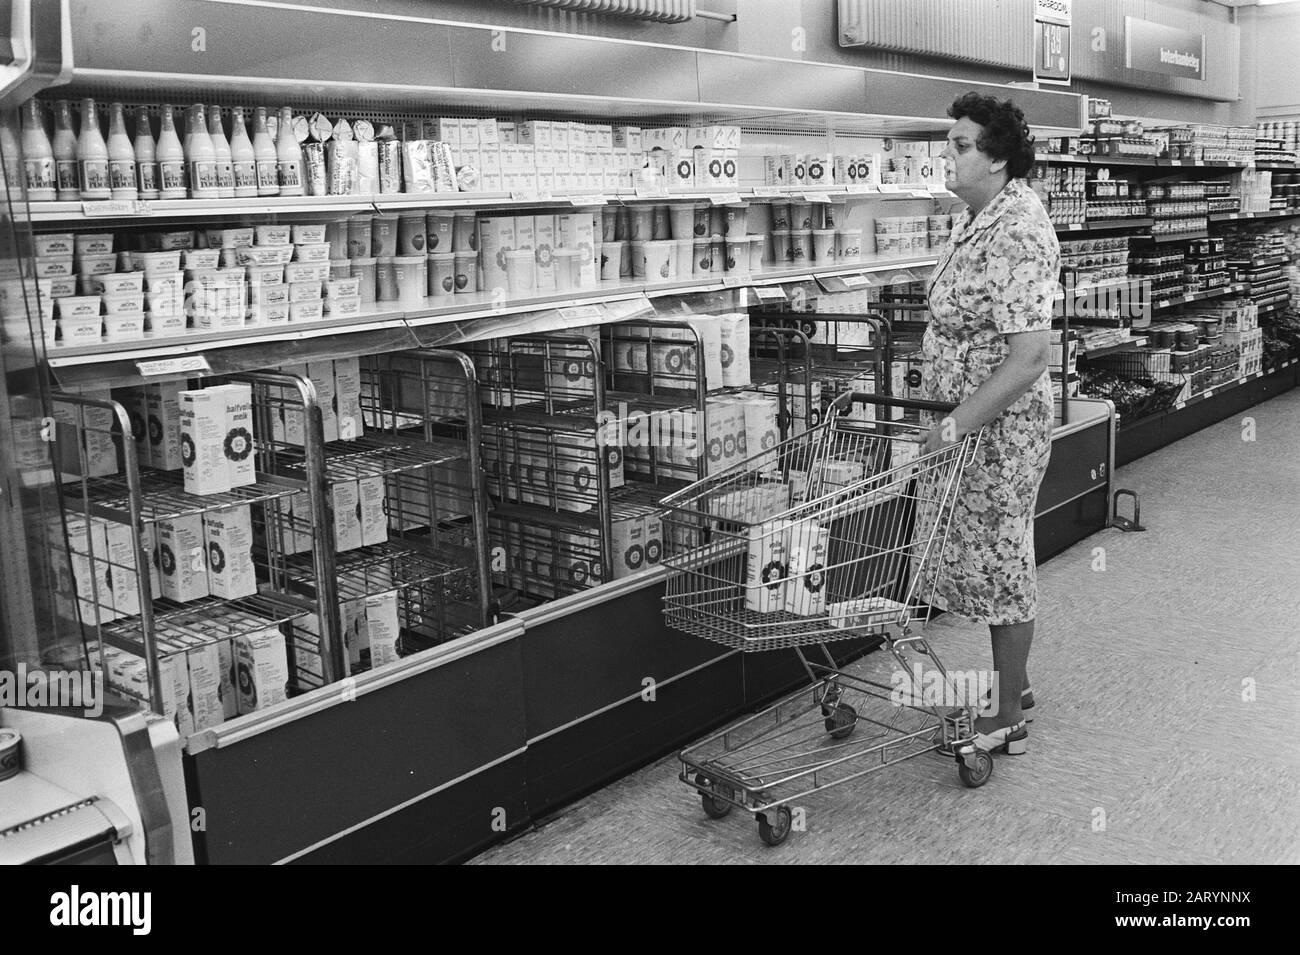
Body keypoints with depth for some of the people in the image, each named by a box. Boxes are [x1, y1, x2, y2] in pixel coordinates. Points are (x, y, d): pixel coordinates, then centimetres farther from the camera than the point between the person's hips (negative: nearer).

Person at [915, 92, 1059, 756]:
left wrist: (956, 425, -27)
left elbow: (1030, 356, -30)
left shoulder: (1015, 236, -24)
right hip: (968, 418, 10)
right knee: (991, 561, 20)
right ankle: (1013, 686, 37)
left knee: (999, 567, 3)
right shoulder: (976, 216, 8)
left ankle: (1008, 723, 19)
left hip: (999, 428, -9)